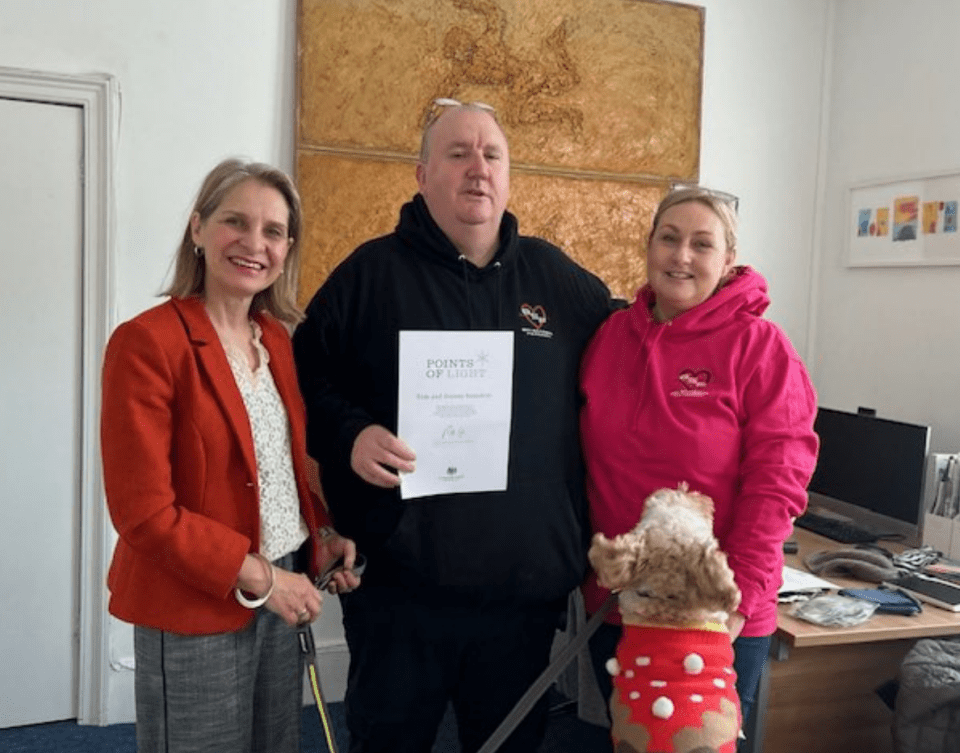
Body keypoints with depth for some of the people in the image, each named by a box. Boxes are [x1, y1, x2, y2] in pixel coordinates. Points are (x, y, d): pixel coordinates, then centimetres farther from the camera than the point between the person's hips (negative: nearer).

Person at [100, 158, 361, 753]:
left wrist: (323, 535, -2)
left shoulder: (278, 339, 7)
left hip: (284, 595, 7)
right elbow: (143, 511, -18)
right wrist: (257, 577, -17)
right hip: (194, 612, -6)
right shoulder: (147, 342, -16)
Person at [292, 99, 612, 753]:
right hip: (400, 585, -2)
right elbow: (306, 377, 3)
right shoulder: (371, 272, 0)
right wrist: (349, 435, -17)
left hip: (528, 591, 3)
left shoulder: (557, 278, 9)